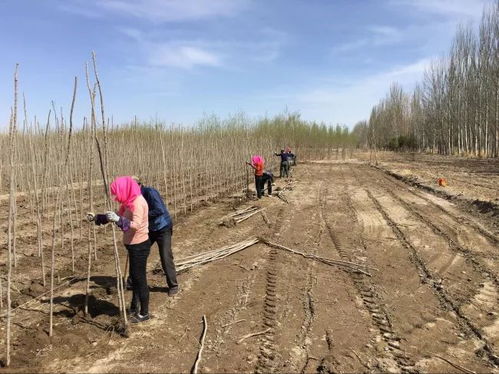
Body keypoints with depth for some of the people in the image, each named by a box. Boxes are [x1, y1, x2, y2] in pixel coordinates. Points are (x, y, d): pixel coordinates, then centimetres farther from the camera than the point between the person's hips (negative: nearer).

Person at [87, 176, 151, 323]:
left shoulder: (138, 202, -20)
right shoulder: (129, 201, 9)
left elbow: (136, 224, -31)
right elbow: (117, 216, 19)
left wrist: (118, 220, -40)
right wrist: (97, 217, 13)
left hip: (139, 245, -10)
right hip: (133, 245, 10)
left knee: (140, 278, -1)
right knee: (134, 277, 19)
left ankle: (144, 313, 11)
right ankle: (134, 308, 34)